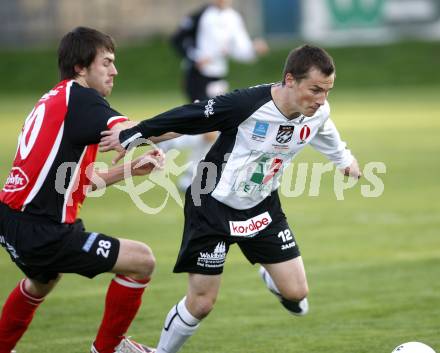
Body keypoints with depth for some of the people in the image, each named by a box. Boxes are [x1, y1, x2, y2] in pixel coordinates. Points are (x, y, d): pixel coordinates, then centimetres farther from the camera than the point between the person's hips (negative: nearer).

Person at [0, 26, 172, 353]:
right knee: (142, 261, -7)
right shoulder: (78, 98, -12)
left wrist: (130, 169, 6)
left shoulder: (53, 101, 16)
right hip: (42, 231, -10)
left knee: (42, 280, 41)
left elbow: (80, 182, 16)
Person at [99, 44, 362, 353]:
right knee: (201, 303, -4)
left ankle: (271, 279, 35)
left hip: (262, 206, 5)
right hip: (214, 207, -5)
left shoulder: (318, 112, -12)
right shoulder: (247, 104, -32)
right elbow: (186, 118, -25)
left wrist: (344, 159, 32)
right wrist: (131, 136, -19)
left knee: (296, 292, -1)